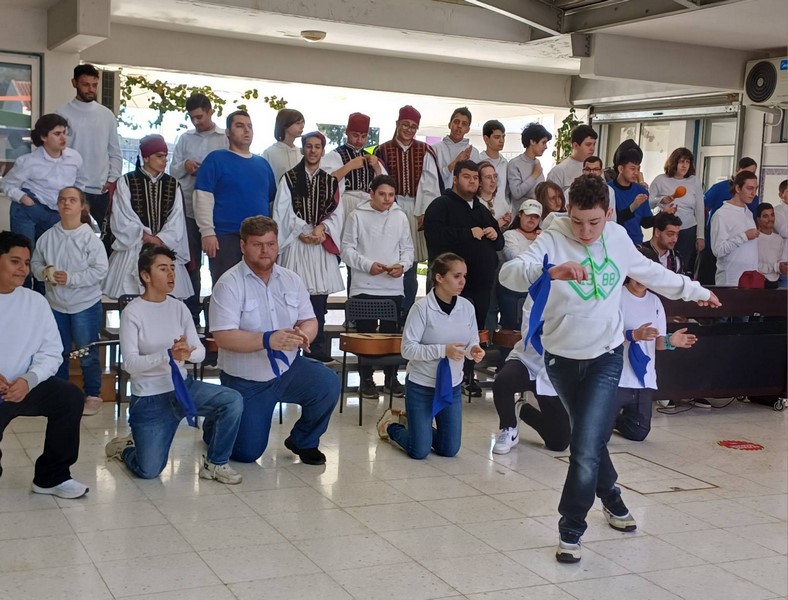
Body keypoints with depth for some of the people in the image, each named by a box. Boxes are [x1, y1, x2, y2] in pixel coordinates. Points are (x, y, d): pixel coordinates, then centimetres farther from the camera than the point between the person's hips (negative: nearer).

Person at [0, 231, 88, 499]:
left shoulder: (36, 302, 3)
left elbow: (51, 353, 2)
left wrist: (28, 381, -19)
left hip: (24, 386, 3)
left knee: (71, 397, -20)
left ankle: (51, 477, -3)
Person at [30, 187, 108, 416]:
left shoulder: (90, 238, -14)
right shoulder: (48, 236, -2)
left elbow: (100, 270, -17)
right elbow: (35, 263, 8)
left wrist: (70, 278, -21)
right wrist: (44, 272, -14)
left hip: (85, 305, -4)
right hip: (55, 305, 4)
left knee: (87, 354, 5)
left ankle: (93, 395, 19)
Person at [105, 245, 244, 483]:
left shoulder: (178, 308, 0)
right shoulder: (132, 313, -12)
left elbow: (200, 352, -4)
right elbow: (130, 364, -19)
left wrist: (188, 352, -29)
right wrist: (167, 355, -34)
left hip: (183, 385, 4)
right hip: (149, 398, -4)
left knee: (233, 401, -22)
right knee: (148, 471, -7)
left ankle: (215, 463, -2)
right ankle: (125, 447, 29)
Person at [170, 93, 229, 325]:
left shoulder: (226, 138, 2)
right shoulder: (185, 139, 12)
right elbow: (173, 171, 12)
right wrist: (184, 166, -8)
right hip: (190, 208, 3)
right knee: (191, 262, 9)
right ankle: (192, 313, 17)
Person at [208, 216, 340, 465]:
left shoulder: (291, 280, 3)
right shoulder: (229, 284, -14)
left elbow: (309, 320, 4)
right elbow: (223, 337, -21)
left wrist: (303, 335, -21)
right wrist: (268, 340, -33)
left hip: (288, 369, 4)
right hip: (245, 380, -4)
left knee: (328, 384, -23)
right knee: (247, 452, -3)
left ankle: (303, 441, 4)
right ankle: (214, 424, 32)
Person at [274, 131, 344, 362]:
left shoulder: (331, 181, 14)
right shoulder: (289, 178, 8)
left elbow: (337, 212, 6)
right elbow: (283, 211, 0)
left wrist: (322, 228, -11)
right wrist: (304, 231, -9)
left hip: (322, 245, 2)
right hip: (296, 243, -2)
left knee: (318, 296, 0)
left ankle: (318, 350, 5)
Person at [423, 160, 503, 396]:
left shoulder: (482, 210, 22)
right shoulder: (440, 206, -2)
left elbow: (499, 243, 31)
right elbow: (436, 236, -20)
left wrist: (495, 235, 6)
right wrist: (469, 234, -17)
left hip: (481, 284, 7)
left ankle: (469, 375, 22)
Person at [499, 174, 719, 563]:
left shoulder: (618, 239, -4)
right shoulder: (552, 240, -17)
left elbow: (650, 272, 16)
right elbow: (509, 274, -33)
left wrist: (695, 291, 26)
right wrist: (551, 271, -51)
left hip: (606, 357, 1)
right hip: (562, 358, 0)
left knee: (586, 450, -12)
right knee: (591, 438, 17)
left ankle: (571, 531, 4)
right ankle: (610, 496, 44)